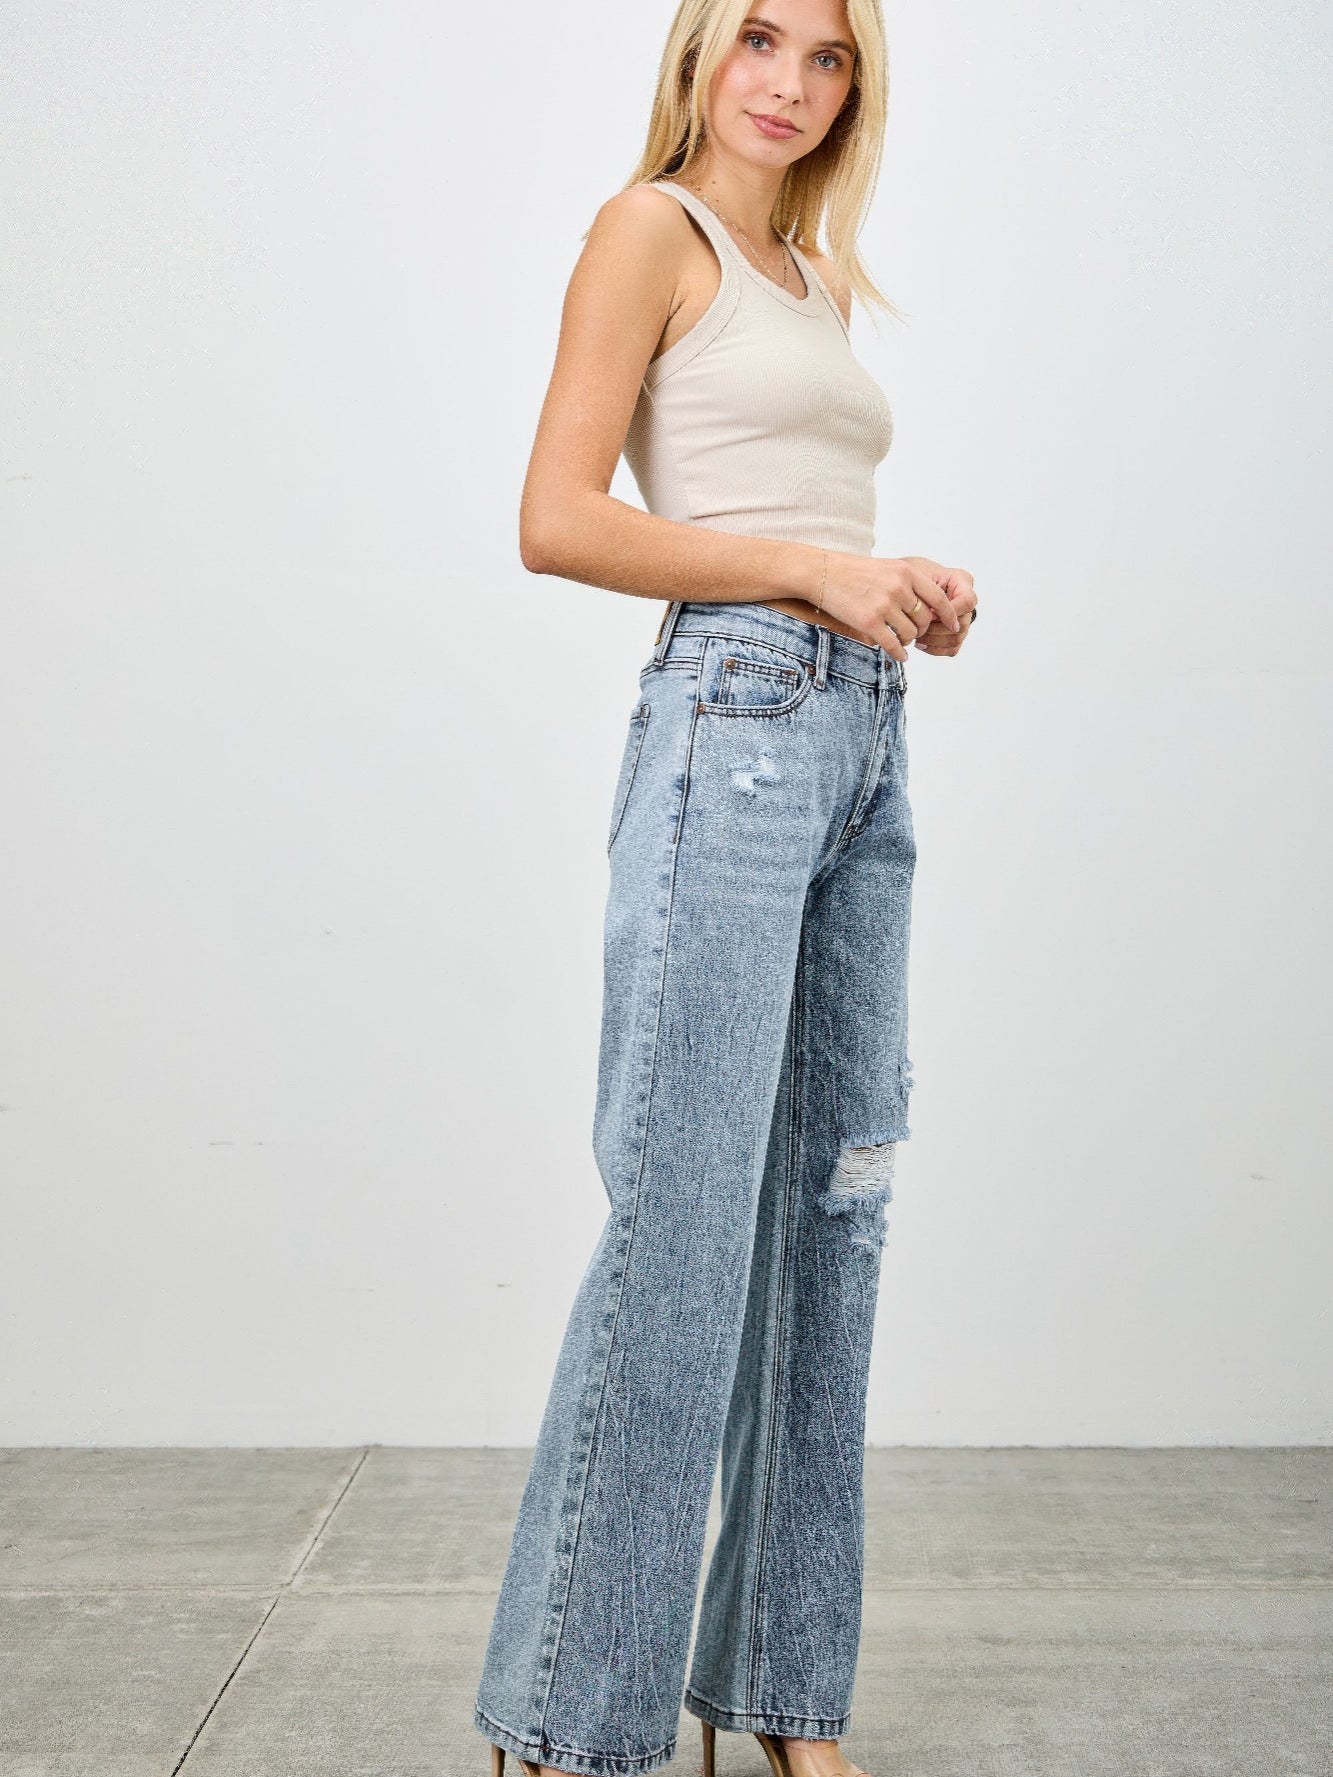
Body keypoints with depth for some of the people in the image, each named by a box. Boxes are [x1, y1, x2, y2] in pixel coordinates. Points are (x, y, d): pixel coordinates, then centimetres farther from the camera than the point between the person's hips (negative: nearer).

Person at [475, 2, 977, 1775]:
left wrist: (909, 596, 6)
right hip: (733, 721, -8)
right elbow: (558, 522, -8)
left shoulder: (819, 280, 25)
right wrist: (811, 569, -10)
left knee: (833, 1215, 8)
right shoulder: (652, 228, 2)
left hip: (861, 738, 8)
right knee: (683, 1223, -8)